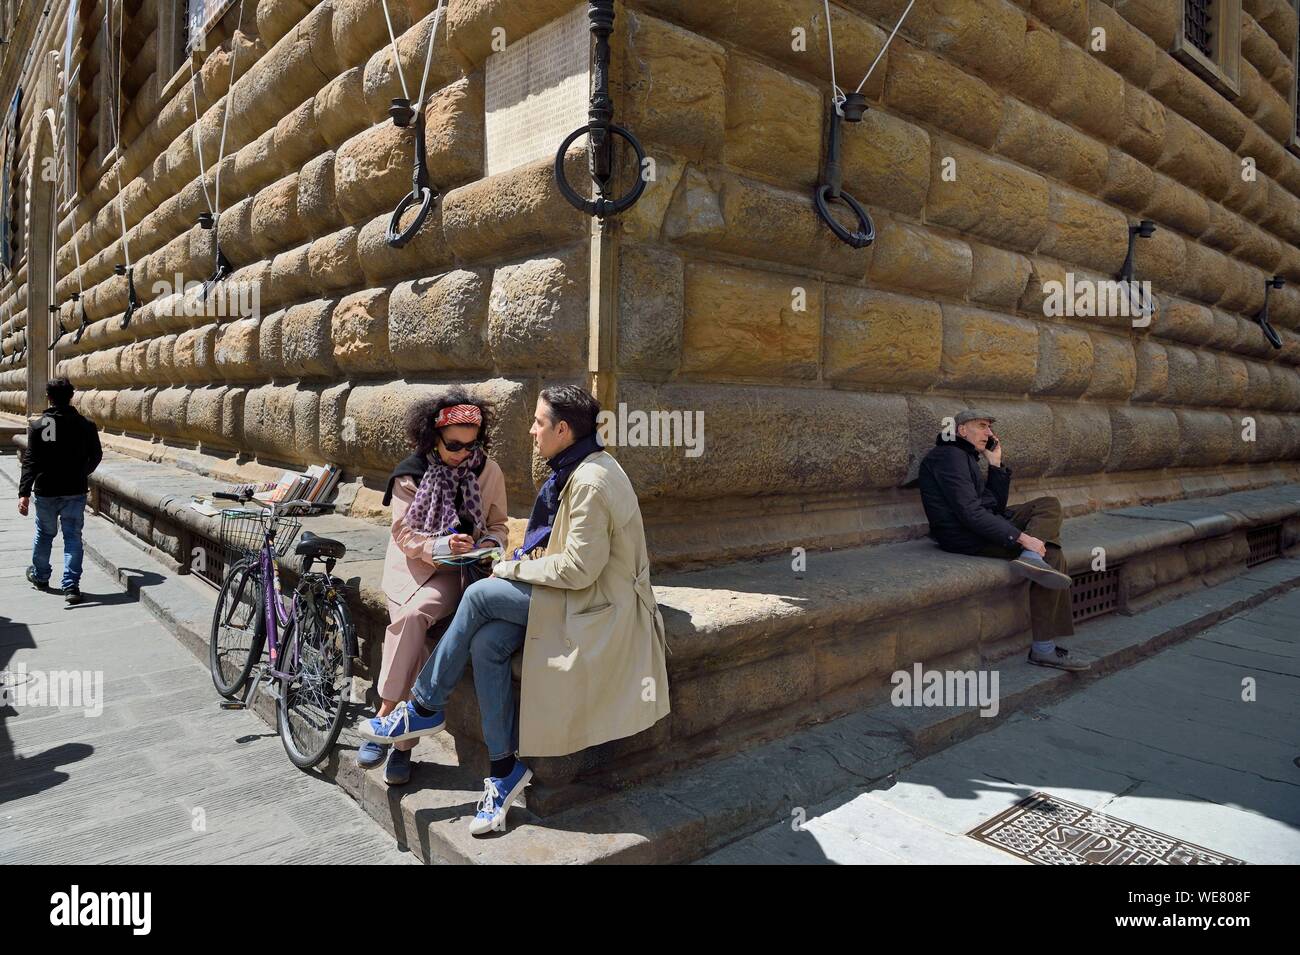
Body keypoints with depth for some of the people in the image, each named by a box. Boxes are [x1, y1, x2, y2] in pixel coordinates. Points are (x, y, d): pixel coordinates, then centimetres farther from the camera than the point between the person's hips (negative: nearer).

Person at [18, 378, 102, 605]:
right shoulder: (86, 425, -4)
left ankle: (40, 576, 38)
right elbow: (96, 456, 7)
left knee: (44, 534, 19)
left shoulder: (37, 426, -7)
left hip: (46, 491, 0)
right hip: (75, 491, 0)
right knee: (73, 538, 2)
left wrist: (24, 493, -10)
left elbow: (30, 461, -10)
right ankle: (71, 587, -6)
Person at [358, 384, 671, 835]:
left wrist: (513, 568, -11)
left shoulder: (592, 481, -21)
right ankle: (505, 768, -3)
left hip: (597, 603, -8)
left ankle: (424, 709, 1)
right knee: (486, 643, -13)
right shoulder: (573, 470, 10)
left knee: (481, 594, -17)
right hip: (580, 591, 9)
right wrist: (522, 561, 3)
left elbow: (579, 569, -22)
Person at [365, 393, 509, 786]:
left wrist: (490, 542, -13)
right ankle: (404, 740, -14)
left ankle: (384, 719, -17)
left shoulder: (489, 471, 2)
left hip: (456, 571, 0)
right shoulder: (411, 474, -1)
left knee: (412, 615, -29)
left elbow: (498, 524, 10)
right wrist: (442, 544, -24)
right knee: (412, 630, -26)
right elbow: (404, 534, -5)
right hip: (412, 565, 1)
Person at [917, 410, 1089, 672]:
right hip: (966, 537, -10)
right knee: (1052, 556, -11)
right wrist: (1021, 537, -23)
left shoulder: (965, 458, 22)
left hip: (982, 526, 10)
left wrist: (996, 464, 13)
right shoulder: (950, 456, -11)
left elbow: (997, 506, 20)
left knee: (1050, 505, 2)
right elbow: (970, 513, -22)